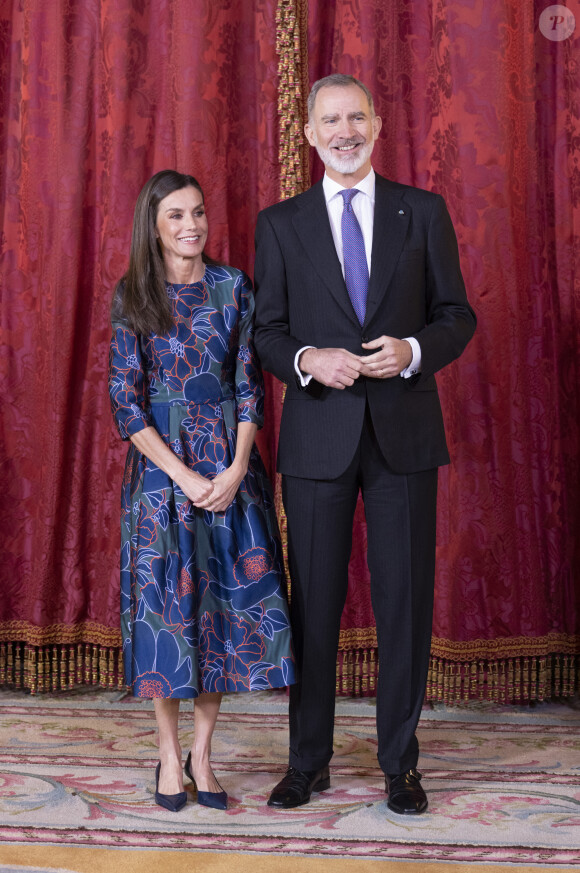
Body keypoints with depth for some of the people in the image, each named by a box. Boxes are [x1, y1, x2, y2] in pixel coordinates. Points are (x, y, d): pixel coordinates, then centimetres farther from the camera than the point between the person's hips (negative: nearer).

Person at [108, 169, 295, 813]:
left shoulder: (233, 288, 5)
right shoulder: (132, 298, 0)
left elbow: (251, 385, 3)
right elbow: (126, 401, -4)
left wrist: (236, 469, -10)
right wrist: (184, 475, -13)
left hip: (230, 466, 2)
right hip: (161, 465, -2)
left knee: (229, 597, 1)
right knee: (164, 600, 1)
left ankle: (203, 754, 15)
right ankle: (169, 755, 15)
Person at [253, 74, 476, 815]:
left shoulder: (423, 212, 6)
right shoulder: (280, 224, 6)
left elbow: (458, 316, 5)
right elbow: (266, 331, 6)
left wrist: (412, 351, -14)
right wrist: (308, 359, -15)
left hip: (403, 431, 0)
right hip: (317, 437, 0)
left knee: (405, 599, 4)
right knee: (313, 601, 6)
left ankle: (400, 763, 18)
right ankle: (308, 761, 20)